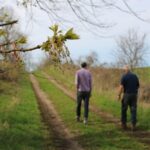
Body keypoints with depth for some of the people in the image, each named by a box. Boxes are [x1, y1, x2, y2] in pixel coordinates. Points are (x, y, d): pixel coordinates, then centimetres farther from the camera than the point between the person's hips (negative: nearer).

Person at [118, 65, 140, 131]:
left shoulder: (124, 76, -8)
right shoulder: (135, 76, 7)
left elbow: (121, 86, -14)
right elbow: (138, 86, 13)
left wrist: (119, 95, -7)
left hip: (127, 94, -3)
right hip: (134, 95, 4)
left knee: (124, 110, 10)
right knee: (133, 110, 4)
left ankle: (124, 124, 14)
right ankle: (133, 125, -2)